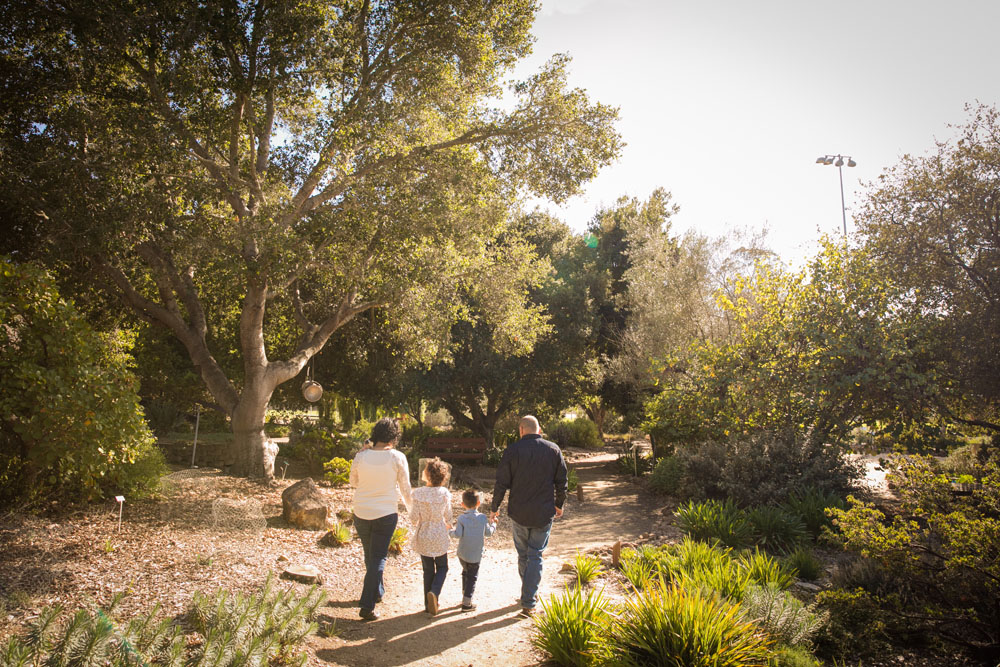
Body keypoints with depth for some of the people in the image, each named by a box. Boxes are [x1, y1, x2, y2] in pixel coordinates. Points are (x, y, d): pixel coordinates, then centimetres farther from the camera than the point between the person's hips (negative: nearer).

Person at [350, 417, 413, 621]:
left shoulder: (361, 456, -6)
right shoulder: (397, 457, -12)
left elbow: (353, 482, 10)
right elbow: (406, 489, -4)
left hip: (361, 513, 3)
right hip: (386, 514, -3)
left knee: (370, 555, 22)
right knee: (378, 558, 5)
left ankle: (378, 591, 41)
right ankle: (367, 606, 0)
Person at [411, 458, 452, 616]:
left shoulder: (418, 493, -15)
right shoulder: (445, 493, -12)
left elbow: (414, 517, -11)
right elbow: (448, 516, -3)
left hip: (423, 537, 0)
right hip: (440, 537, 0)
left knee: (428, 570, 14)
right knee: (442, 567, 17)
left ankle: (429, 604, 18)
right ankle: (434, 592, -7)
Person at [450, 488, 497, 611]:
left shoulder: (461, 518, -13)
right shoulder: (482, 518, -10)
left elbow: (458, 534, -17)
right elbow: (488, 532, 0)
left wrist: (450, 532, 3)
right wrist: (493, 524, 19)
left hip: (462, 553, 2)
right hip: (476, 555, -2)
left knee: (465, 573, 24)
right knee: (472, 577, 8)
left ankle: (465, 595, 36)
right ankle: (467, 603, 9)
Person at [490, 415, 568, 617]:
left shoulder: (512, 450, -9)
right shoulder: (554, 449, -2)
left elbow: (502, 483, -7)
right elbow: (561, 482, 4)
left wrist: (494, 507, 5)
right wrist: (559, 504, 19)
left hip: (519, 513, 0)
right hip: (544, 513, 0)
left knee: (522, 554, 18)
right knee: (535, 556, 7)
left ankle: (529, 593, 32)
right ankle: (528, 603, 4)